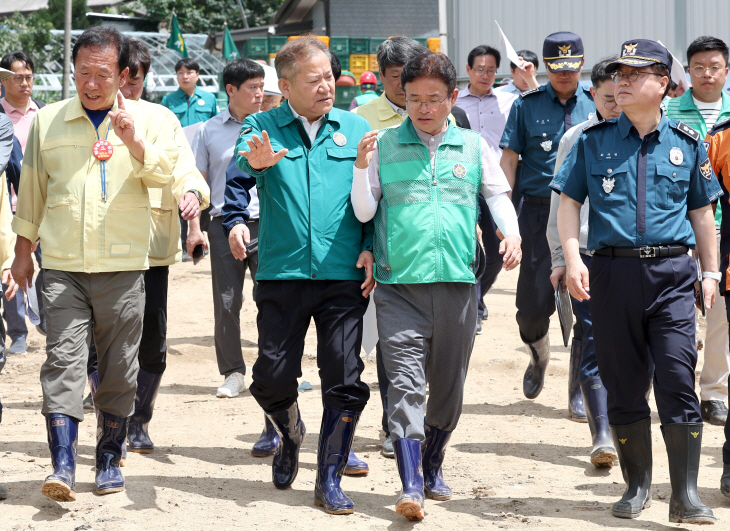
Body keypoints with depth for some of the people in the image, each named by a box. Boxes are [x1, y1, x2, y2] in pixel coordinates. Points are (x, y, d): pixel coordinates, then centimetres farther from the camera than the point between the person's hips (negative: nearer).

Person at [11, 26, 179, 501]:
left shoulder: (149, 120, 4)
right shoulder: (47, 121, 9)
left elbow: (165, 173, -10)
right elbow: (32, 189, 16)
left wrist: (133, 142, -26)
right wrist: (24, 249, 17)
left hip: (123, 266, 0)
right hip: (63, 266, 0)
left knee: (120, 368, 5)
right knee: (63, 359, -10)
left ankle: (110, 460, 19)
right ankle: (63, 466, -13)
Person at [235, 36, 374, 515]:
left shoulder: (357, 129, 9)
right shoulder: (265, 127, 5)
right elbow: (241, 161, -17)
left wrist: (370, 246, -4)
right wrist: (255, 161, -41)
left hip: (344, 277, 1)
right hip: (282, 274, -1)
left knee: (344, 381, -3)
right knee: (272, 377, 0)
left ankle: (330, 480, 10)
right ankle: (292, 436, 33)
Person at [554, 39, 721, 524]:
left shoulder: (687, 143, 8)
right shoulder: (594, 141, 7)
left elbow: (702, 210, 15)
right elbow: (570, 202, 7)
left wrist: (710, 270, 11)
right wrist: (573, 257, -7)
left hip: (672, 272, -1)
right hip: (613, 271, 1)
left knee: (678, 381, -9)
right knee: (624, 386, 6)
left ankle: (686, 495, -6)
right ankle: (637, 486, 20)